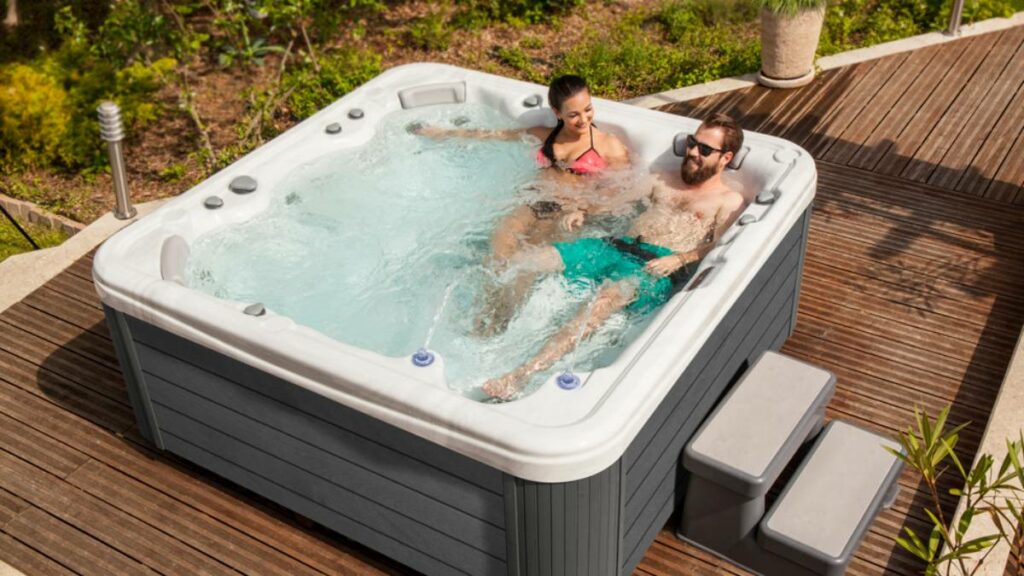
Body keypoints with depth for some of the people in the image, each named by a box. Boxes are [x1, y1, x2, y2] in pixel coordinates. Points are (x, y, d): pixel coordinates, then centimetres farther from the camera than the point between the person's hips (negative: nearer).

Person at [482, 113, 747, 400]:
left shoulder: (730, 201, 14)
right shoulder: (663, 182, 30)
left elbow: (720, 248, -3)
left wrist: (678, 259, -21)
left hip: (660, 264, -6)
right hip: (619, 246, 7)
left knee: (608, 296, -39)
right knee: (522, 262, -13)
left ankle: (524, 373, -50)